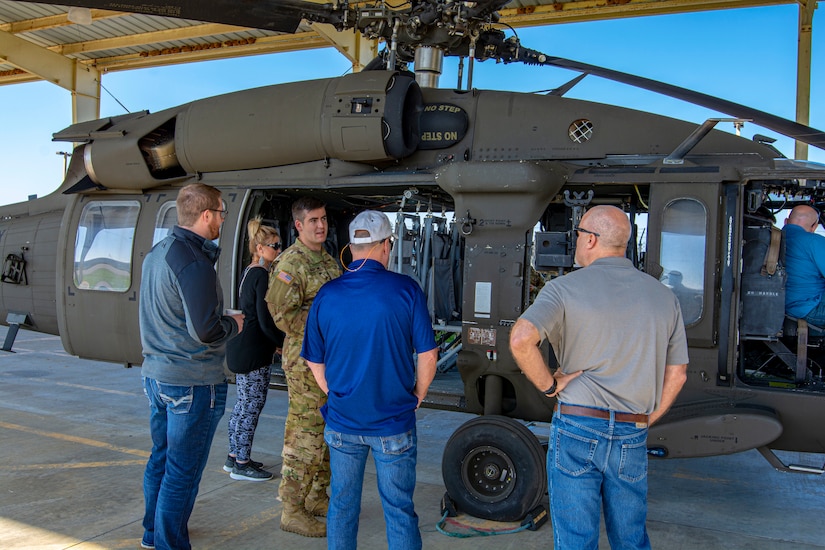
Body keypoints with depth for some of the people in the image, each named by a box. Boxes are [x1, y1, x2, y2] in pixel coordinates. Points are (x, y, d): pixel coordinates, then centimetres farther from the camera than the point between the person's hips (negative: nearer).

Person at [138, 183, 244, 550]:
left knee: (160, 458, 22)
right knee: (183, 472, 3)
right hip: (192, 382, -10)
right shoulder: (194, 262, -21)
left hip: (156, 374, 10)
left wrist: (221, 319, 15)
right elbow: (205, 330, -25)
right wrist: (234, 324, -5)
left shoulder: (156, 253, 9)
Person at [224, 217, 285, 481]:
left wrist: (274, 341, 15)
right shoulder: (263, 276, -17)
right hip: (254, 351, -10)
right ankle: (241, 464, 11)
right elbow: (266, 321, -20)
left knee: (243, 404, 18)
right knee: (252, 406, 0)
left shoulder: (248, 272, 12)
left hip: (240, 348, 10)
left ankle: (234, 457, 29)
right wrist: (285, 343, -9)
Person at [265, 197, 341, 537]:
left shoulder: (328, 261, 14)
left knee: (329, 433, 16)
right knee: (305, 436, -3)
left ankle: (317, 498, 30)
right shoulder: (291, 264, -14)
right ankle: (294, 511, 8)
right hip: (306, 360, -9)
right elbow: (282, 315, -20)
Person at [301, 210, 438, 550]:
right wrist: (416, 398, 7)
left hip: (342, 422, 3)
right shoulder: (405, 289, -11)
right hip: (394, 424, -2)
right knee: (399, 510, 10)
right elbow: (428, 355, -8)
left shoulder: (327, 295, -3)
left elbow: (315, 363, 4)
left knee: (342, 506, 17)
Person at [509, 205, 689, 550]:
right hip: (632, 435, 4)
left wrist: (549, 385, -10)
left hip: (577, 429, -4)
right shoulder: (663, 296, 7)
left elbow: (521, 340, -24)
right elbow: (676, 374, 9)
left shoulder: (565, 289, -7)